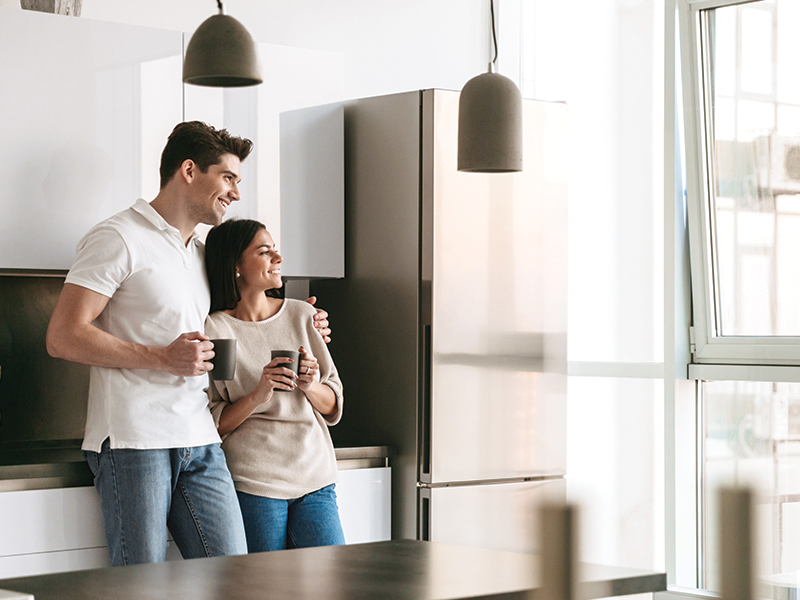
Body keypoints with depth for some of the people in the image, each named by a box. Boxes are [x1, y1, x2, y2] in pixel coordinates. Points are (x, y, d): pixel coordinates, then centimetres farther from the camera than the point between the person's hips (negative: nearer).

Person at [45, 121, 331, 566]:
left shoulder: (203, 253, 22)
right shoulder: (119, 239, -3)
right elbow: (64, 337, -11)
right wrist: (162, 358, -16)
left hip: (200, 443, 7)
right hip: (134, 441, -7)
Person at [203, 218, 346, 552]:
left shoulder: (301, 315, 10)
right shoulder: (214, 329, -3)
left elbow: (333, 407, 14)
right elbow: (211, 425, -3)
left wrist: (311, 387, -7)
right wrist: (258, 396, -18)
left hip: (315, 477, 4)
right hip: (254, 483, -4)